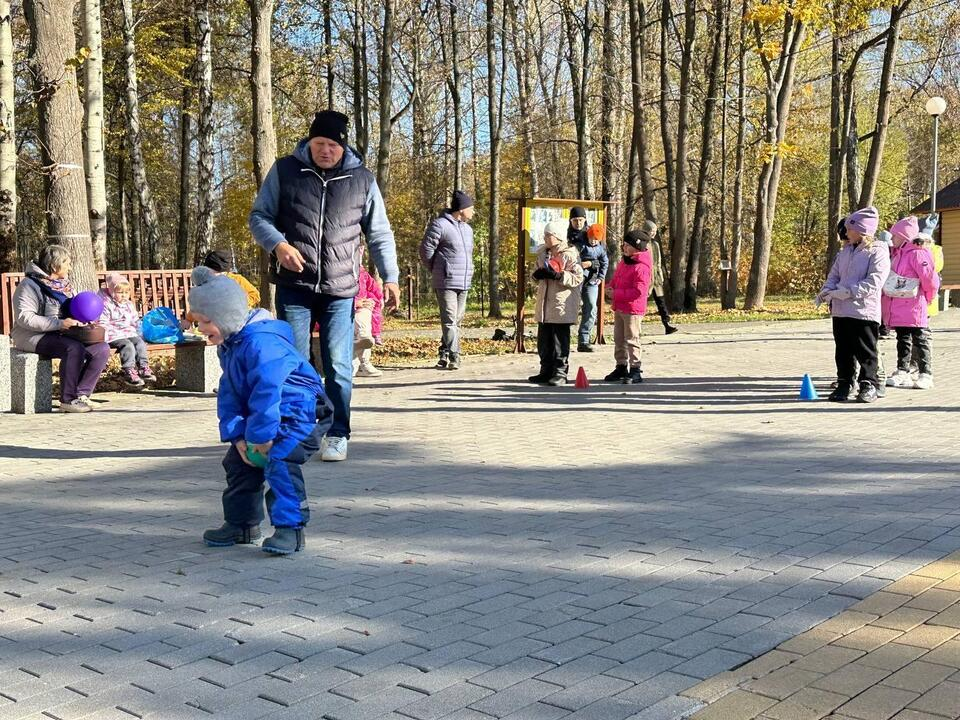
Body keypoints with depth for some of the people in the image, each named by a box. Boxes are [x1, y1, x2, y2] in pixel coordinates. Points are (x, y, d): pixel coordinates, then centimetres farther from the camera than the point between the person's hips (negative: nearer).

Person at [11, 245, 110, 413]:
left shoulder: (65, 286, 16)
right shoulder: (30, 285, -9)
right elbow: (24, 317, -20)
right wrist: (59, 324, -26)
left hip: (60, 336, 8)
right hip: (34, 337, -8)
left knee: (102, 349, -12)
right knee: (74, 348, -35)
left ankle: (81, 394, -16)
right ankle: (67, 400, -25)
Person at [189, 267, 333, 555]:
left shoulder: (262, 343, -28)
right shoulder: (227, 346, 5)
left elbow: (266, 393, -31)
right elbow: (229, 394, 4)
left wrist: (260, 436, -26)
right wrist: (237, 435, -7)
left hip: (300, 412, -10)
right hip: (259, 414, 11)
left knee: (278, 460, -27)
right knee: (238, 461, 12)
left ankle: (290, 527, -20)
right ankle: (241, 523, 27)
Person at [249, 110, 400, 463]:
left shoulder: (362, 180, 6)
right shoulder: (284, 171, 4)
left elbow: (379, 234, 11)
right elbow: (259, 216, 8)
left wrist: (390, 277, 1)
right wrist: (278, 244, -12)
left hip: (340, 290, 0)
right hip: (294, 286, 0)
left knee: (338, 366, -1)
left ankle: (337, 435, 9)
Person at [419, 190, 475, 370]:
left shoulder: (468, 229, 18)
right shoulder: (440, 225, -8)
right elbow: (426, 249, -6)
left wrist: (468, 271, 15)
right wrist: (436, 272, 3)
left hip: (464, 283, 8)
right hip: (446, 282, -8)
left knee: (457, 321, 8)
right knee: (449, 320, -11)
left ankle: (444, 355, 15)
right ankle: (454, 356, -13)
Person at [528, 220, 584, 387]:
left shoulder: (570, 254, -9)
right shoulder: (542, 252, 13)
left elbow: (577, 278, -14)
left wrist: (558, 275, -24)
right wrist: (537, 274, -2)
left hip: (562, 303, -7)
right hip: (544, 303, 7)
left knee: (560, 341, -3)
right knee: (544, 340, 10)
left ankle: (560, 373, 3)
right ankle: (546, 371, 19)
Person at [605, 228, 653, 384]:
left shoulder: (642, 267, -20)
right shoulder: (624, 261, 10)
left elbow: (638, 291, -24)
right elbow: (617, 276, 25)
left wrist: (617, 294, -20)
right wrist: (612, 286, 3)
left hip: (632, 309, -10)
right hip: (619, 307, 10)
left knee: (631, 339, -6)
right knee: (619, 339, 16)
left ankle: (635, 370, 1)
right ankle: (621, 367, 27)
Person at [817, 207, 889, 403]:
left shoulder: (877, 253, -8)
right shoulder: (845, 251, 15)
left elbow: (873, 282, -18)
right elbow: (834, 275, 16)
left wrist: (846, 292, -23)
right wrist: (827, 291, -6)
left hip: (864, 311, -7)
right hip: (840, 311, 7)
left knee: (865, 351, 2)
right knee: (843, 350, 11)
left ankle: (868, 385, 12)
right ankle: (844, 384, 19)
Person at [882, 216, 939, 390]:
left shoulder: (917, 254, -15)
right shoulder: (897, 254, 12)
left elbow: (931, 278, -16)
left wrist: (928, 297, -2)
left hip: (913, 309, -9)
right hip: (898, 310, 9)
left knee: (920, 340, -1)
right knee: (903, 340, 14)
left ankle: (926, 375, 4)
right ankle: (902, 372, 22)